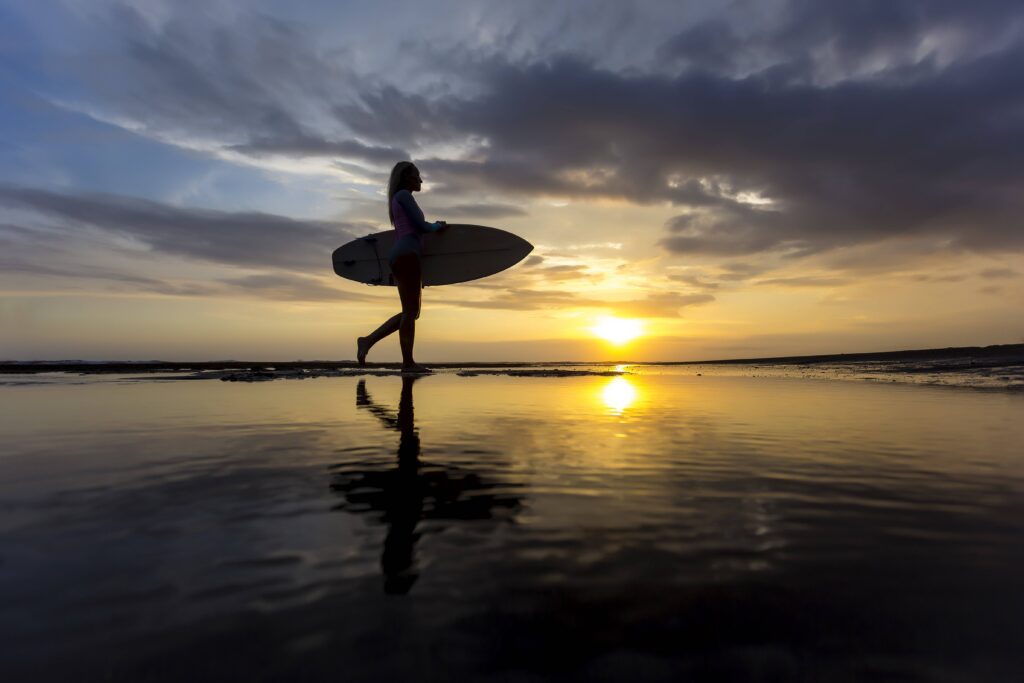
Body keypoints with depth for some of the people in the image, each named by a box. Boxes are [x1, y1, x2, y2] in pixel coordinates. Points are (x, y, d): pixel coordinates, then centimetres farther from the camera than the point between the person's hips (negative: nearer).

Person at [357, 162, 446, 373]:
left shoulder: (397, 199, 29)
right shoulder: (404, 194, 0)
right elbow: (420, 225, -8)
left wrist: (433, 226, 21)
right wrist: (438, 226, 11)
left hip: (400, 255, 10)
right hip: (406, 254, -10)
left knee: (410, 311, 9)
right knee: (410, 310, -9)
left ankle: (368, 340, 5)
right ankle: (408, 362, -8)